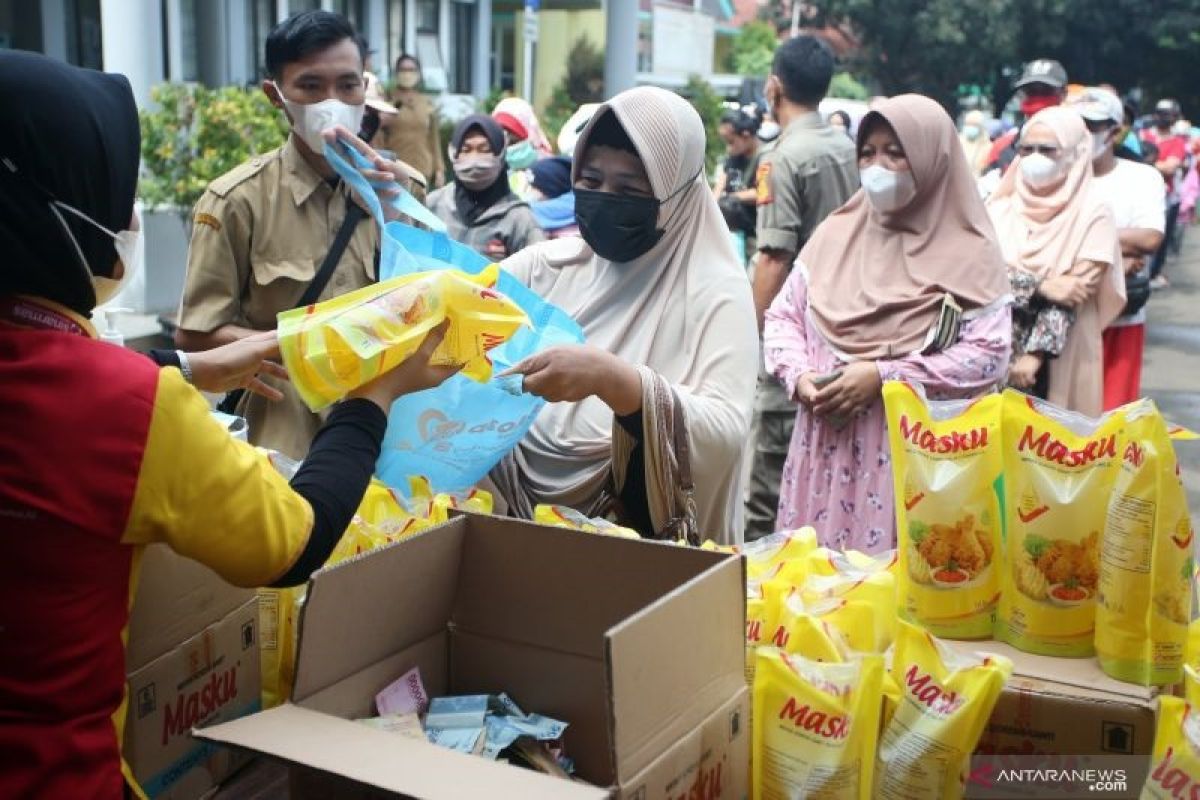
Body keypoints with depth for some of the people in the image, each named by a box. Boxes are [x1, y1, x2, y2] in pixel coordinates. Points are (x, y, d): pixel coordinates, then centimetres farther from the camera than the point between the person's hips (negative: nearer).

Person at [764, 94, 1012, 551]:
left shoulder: (967, 252, -2)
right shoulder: (836, 234, 10)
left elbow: (989, 354, -10)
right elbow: (783, 315, 13)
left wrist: (882, 376, -16)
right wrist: (800, 376, -8)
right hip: (826, 446, 4)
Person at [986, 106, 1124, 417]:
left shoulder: (1093, 215, -3)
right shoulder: (1002, 209, 6)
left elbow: (1073, 294, -10)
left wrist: (1035, 354, -18)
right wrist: (1041, 287, -19)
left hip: (1060, 359, -2)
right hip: (997, 349, 3)